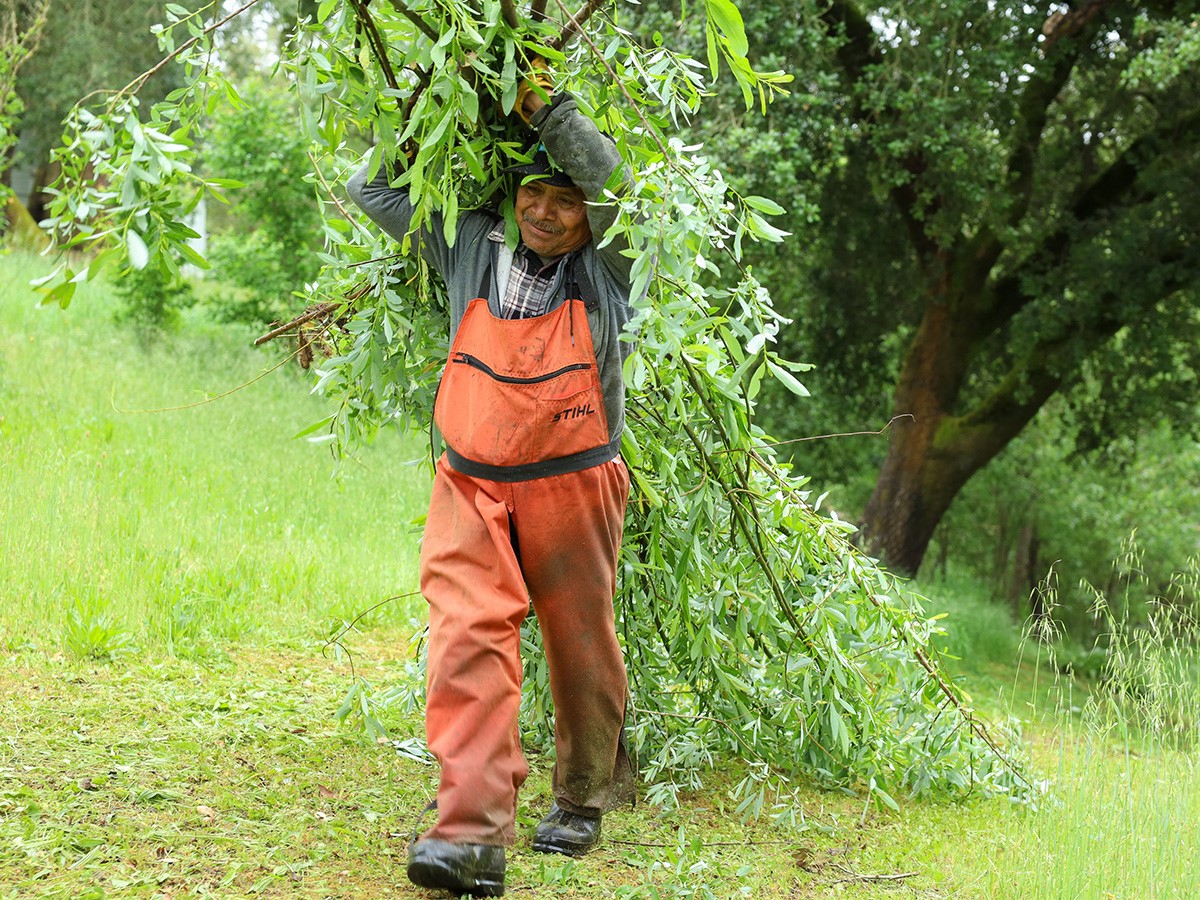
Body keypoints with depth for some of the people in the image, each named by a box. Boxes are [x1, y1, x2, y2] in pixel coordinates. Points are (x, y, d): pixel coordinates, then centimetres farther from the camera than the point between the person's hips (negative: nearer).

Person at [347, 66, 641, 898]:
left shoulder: (606, 268, 1)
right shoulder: (473, 247, 7)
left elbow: (617, 183, -17)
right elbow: (375, 188, 15)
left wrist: (545, 109, -12)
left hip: (572, 489, -1)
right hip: (472, 490, 1)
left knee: (581, 646, 9)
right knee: (469, 641, -15)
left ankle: (584, 798, 31)